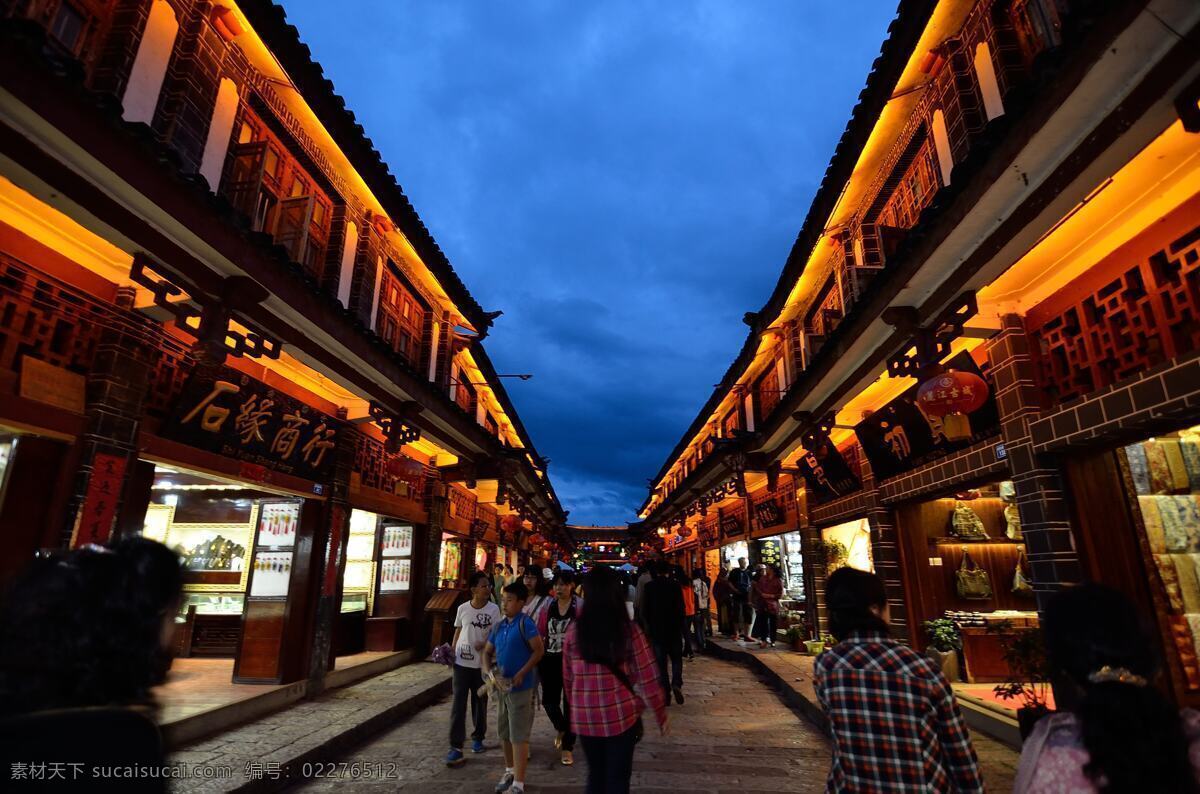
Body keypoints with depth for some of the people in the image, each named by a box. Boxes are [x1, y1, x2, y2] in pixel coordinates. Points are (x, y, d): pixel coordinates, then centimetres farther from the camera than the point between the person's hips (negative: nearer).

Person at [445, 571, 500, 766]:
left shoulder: (493, 609, -8)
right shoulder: (462, 608, -4)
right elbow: (458, 631, 8)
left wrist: (484, 643, -25)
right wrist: (451, 653, 4)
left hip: (482, 664, 0)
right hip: (461, 663, 0)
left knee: (480, 703, 14)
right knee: (458, 704, -2)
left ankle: (478, 737, 34)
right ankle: (456, 747, 4)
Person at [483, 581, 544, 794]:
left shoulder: (525, 623, -15)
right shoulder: (498, 626, 5)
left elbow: (539, 650, -19)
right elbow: (487, 652, 12)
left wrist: (521, 674, -19)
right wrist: (490, 673, -5)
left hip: (520, 687, -7)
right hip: (502, 686, 8)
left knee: (518, 735, -1)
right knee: (504, 732, 20)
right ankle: (509, 771, 39)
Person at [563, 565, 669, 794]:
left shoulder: (574, 630, -7)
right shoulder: (629, 630, -12)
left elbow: (568, 677, 4)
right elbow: (647, 678, -7)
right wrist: (661, 714, 6)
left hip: (585, 717, 3)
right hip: (621, 715, -2)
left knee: (595, 775, 21)